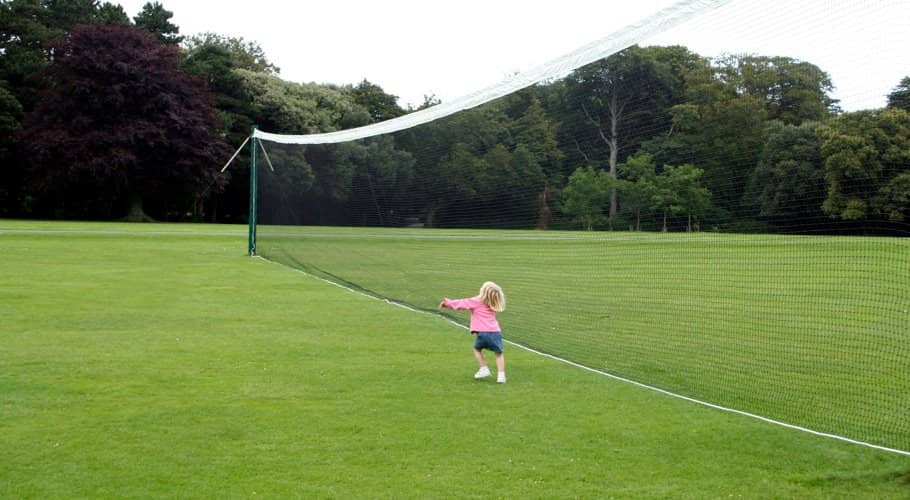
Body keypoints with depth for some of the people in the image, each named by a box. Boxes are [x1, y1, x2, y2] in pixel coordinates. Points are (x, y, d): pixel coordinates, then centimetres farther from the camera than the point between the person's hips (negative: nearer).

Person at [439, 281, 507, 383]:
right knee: (499, 353, 15)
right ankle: (501, 375, 3)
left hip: (483, 332, -3)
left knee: (477, 348, 24)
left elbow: (460, 303, 11)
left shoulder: (475, 302, 2)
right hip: (496, 332, 3)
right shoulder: (493, 305, 18)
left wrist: (447, 303, 26)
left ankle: (484, 369, 18)